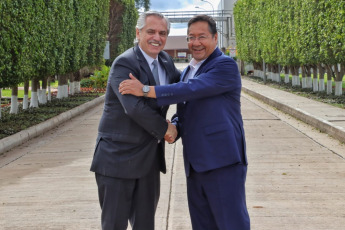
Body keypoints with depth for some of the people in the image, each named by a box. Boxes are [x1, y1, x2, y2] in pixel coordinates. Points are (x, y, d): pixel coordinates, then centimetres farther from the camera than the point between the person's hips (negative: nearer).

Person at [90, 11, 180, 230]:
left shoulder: (165, 61, 8)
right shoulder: (124, 63, -17)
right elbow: (134, 107, -27)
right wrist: (165, 129, -15)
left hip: (149, 157, 7)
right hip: (119, 157, -7)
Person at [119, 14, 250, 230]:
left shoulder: (226, 66, -7)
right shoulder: (187, 72, 20)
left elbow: (192, 90, -19)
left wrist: (145, 90, -19)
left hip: (223, 161, -8)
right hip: (196, 165, 8)